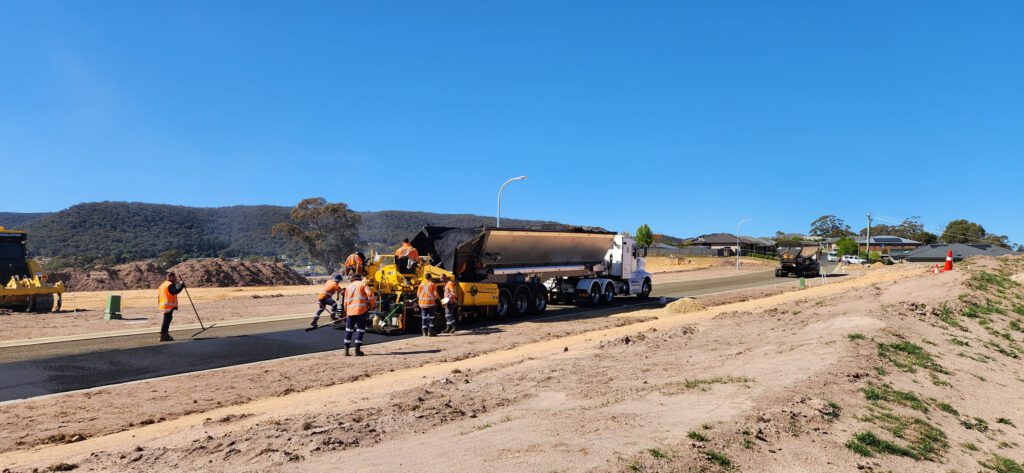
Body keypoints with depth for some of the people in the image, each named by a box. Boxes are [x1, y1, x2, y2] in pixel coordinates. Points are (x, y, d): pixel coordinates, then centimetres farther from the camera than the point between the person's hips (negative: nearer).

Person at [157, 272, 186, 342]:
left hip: (165, 305, 10)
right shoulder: (170, 285, -13)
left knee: (167, 320, 16)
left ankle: (165, 335, 23)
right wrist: (181, 285, -15)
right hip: (169, 305, -10)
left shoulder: (163, 284, 19)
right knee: (166, 320, -8)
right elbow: (176, 291, -27)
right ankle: (163, 336, -8)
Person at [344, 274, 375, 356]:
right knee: (360, 330, 2)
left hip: (350, 311, 4)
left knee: (349, 330, 13)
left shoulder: (348, 287, 21)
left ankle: (346, 350, 12)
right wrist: (371, 305, 1)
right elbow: (370, 293, -10)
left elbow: (346, 302, 19)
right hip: (361, 310, -4)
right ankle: (357, 349, -1)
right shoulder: (363, 284, 7)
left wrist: (346, 312, 27)